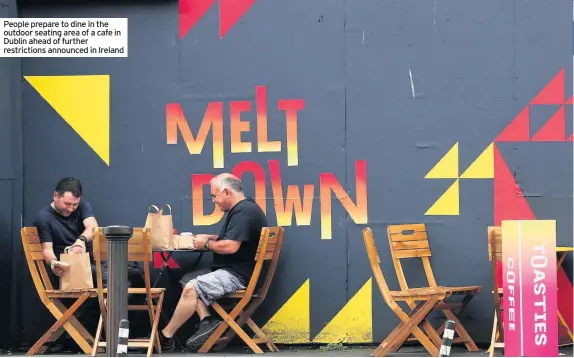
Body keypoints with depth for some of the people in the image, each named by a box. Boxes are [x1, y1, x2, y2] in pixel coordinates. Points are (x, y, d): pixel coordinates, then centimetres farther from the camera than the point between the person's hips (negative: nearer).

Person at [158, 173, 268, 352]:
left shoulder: (244, 211, -18)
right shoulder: (240, 209, 17)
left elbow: (231, 246, -26)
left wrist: (206, 245, -9)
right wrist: (209, 238, 12)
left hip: (239, 274, -12)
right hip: (229, 270, 12)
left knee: (191, 288, -20)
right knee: (188, 279, 9)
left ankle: (165, 337, -11)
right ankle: (207, 321, -7)